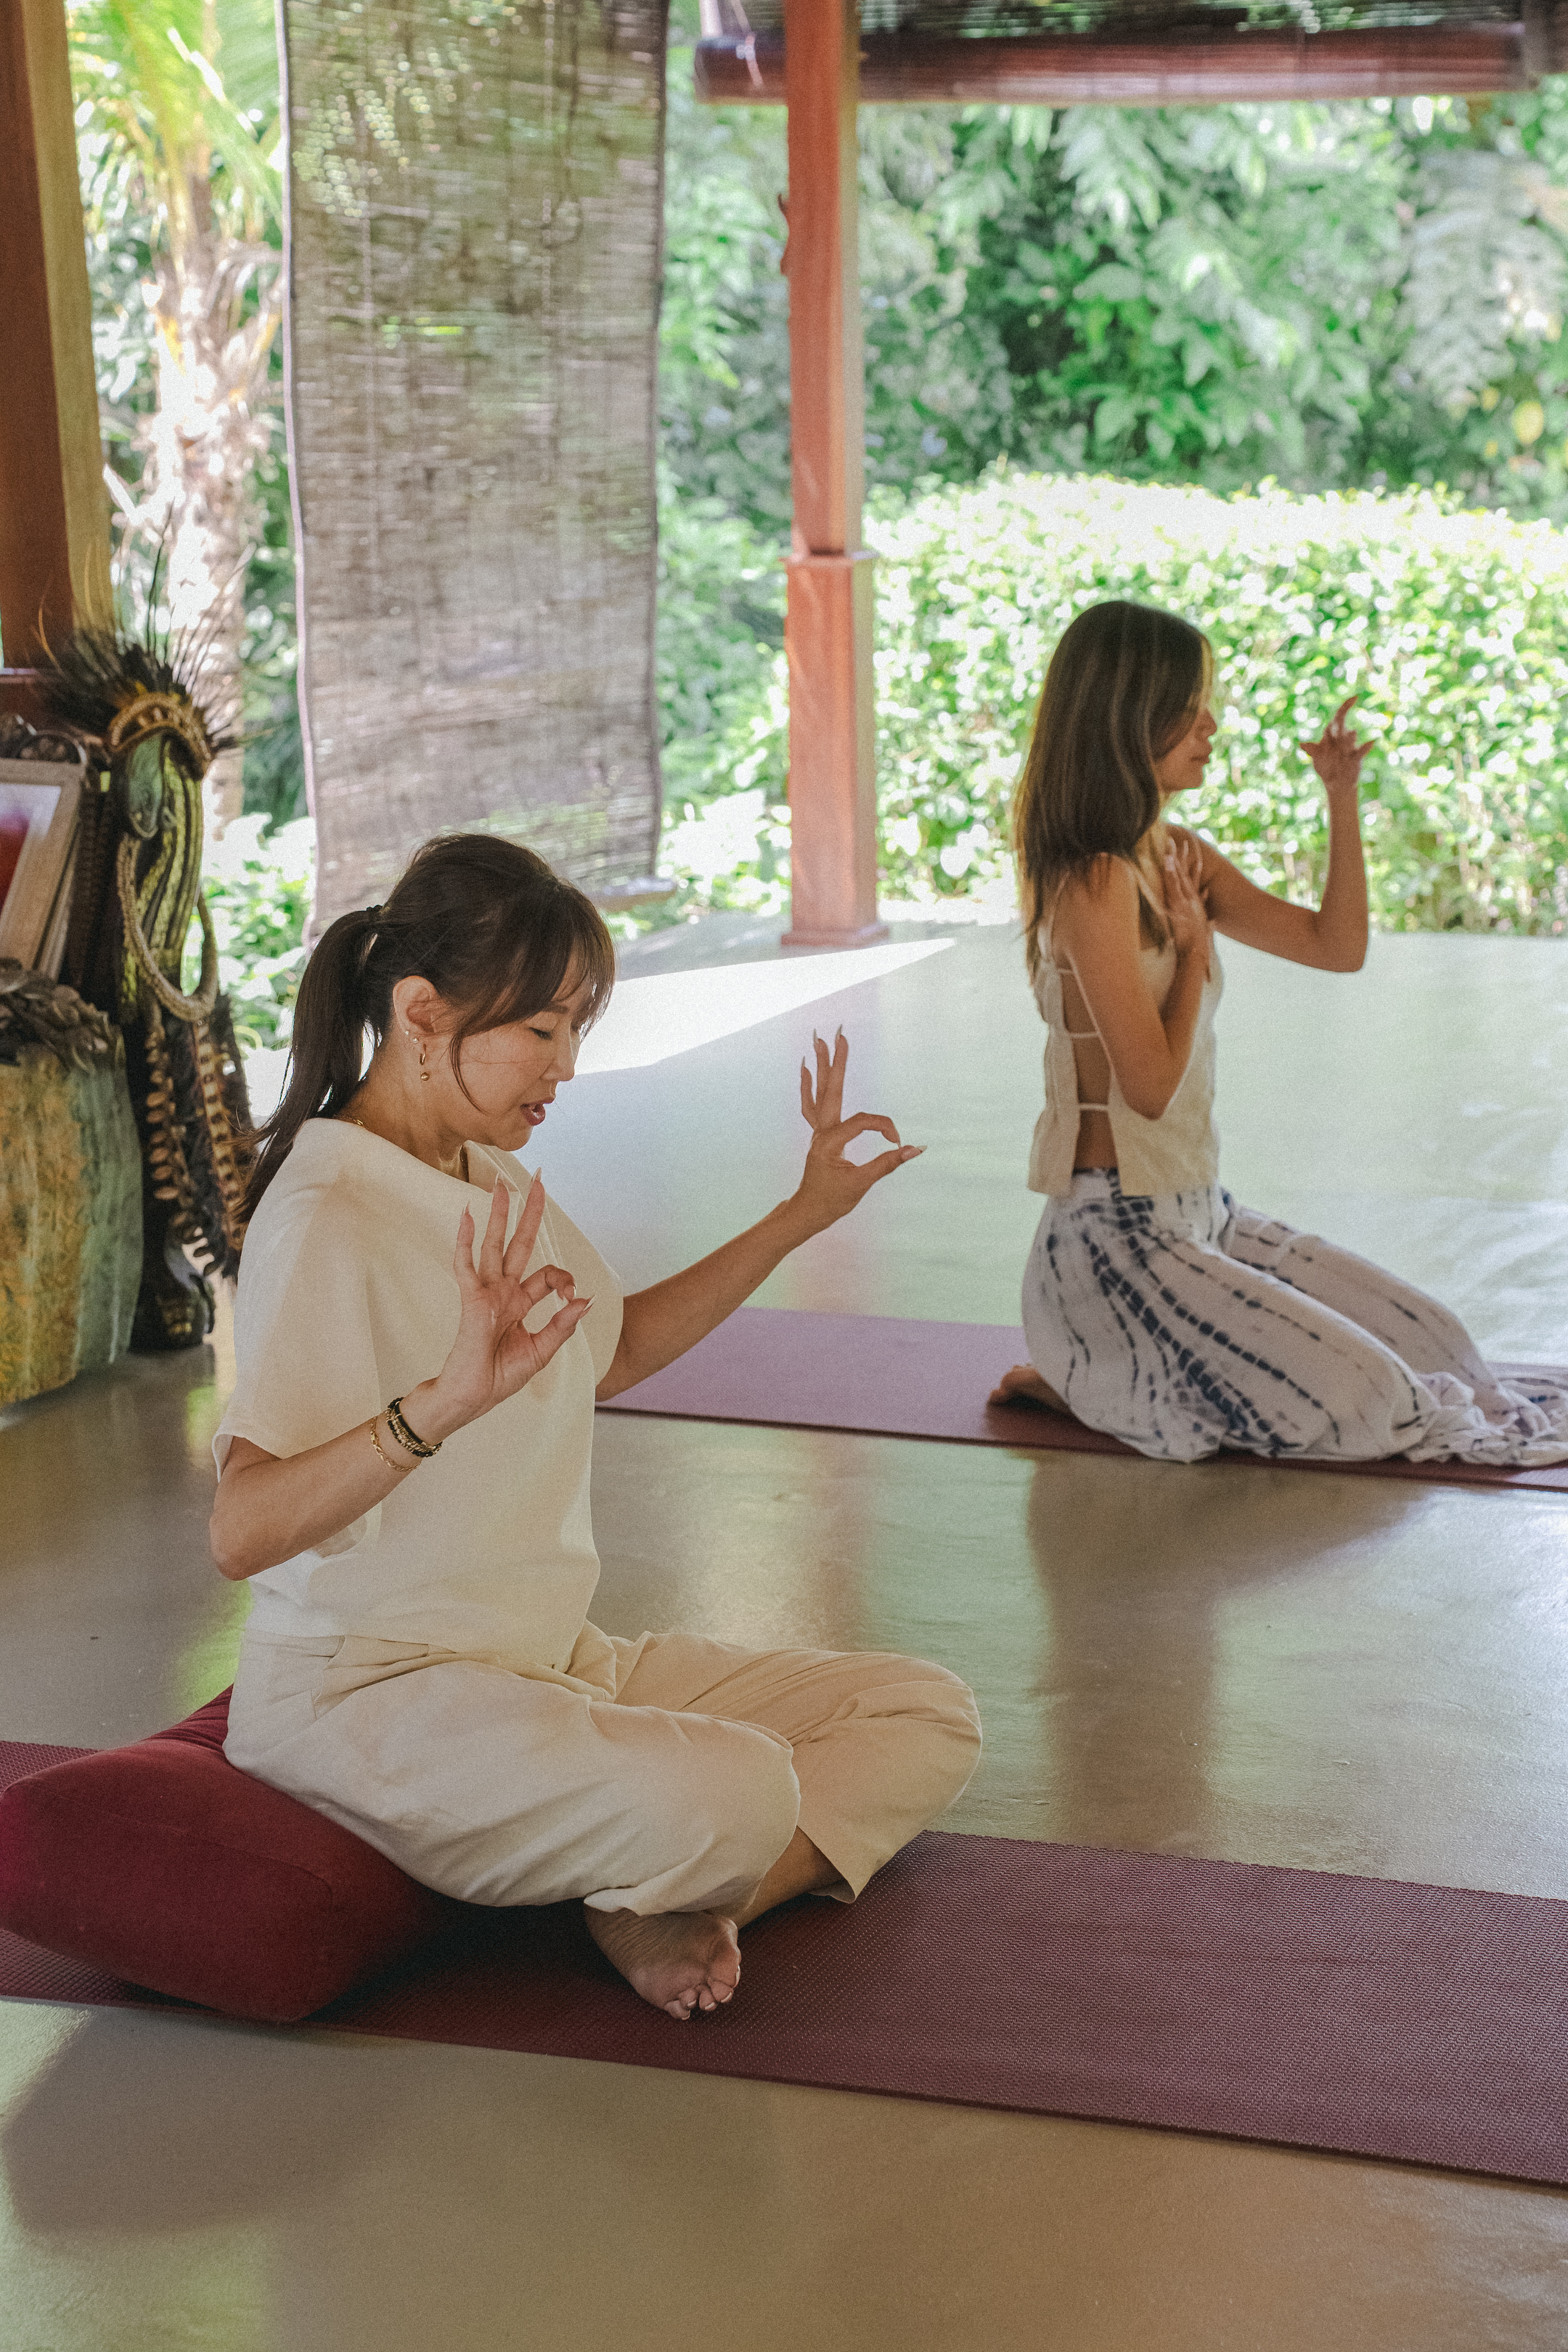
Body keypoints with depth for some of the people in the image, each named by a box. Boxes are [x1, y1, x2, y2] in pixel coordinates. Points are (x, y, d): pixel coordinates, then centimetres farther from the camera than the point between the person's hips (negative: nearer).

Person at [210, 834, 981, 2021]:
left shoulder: (496, 1186, 9)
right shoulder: (326, 1219, -19)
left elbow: (613, 1349, 28)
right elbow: (243, 1532, -28)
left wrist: (803, 1215, 22)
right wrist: (449, 1400, -43)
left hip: (547, 1654, 10)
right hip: (368, 1688, -9)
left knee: (930, 1714, 3)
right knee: (732, 1795, -35)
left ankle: (666, 1907, -13)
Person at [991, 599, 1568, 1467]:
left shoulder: (1180, 858, 10)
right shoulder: (1095, 883, -19)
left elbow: (1338, 946, 14)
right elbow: (1152, 1085, -20)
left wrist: (1343, 798, 5)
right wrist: (1195, 943, -7)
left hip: (1199, 1214, 9)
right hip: (1117, 1234, -9)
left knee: (1434, 1343, 8)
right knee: (1360, 1402, -15)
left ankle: (1107, 1369, 12)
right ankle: (1084, 1380, 1)